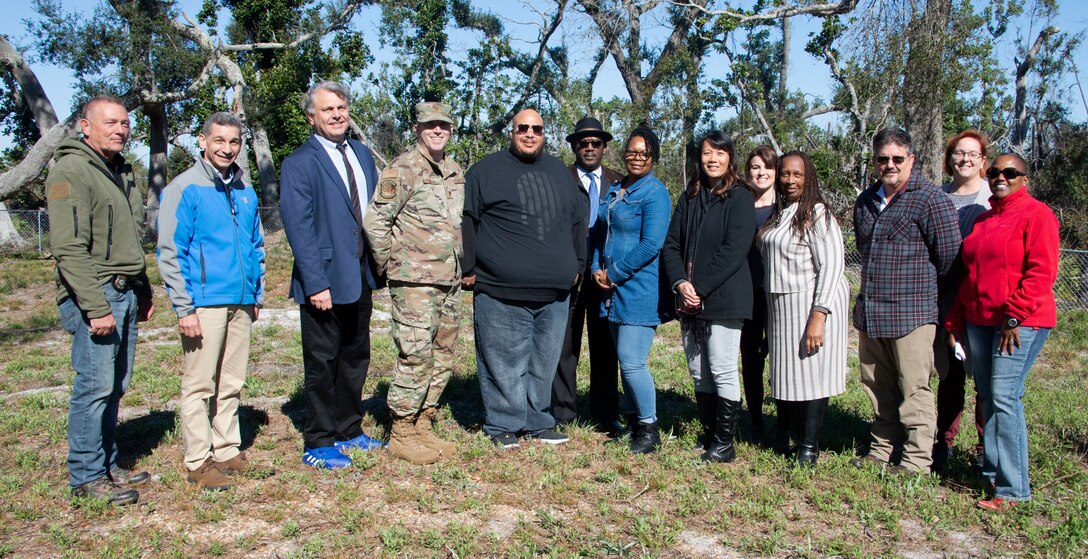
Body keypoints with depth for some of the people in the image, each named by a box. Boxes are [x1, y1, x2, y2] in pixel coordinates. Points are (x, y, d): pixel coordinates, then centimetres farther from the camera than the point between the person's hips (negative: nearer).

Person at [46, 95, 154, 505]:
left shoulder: (121, 171, 19)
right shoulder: (71, 171, -9)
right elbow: (69, 249, -17)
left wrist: (143, 292, 21)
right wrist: (96, 307, -20)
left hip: (125, 294, 8)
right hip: (95, 295, -8)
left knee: (115, 387, 12)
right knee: (95, 386, -6)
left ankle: (107, 466, 22)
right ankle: (86, 476, 6)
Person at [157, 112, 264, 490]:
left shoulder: (245, 189, 13)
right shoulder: (184, 188, -5)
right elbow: (170, 253, -8)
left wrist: (257, 292, 15)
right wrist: (184, 308, -12)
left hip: (241, 303, 6)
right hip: (205, 302, -6)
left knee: (231, 384, 12)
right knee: (199, 386, 0)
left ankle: (227, 450, 23)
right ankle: (198, 462, 8)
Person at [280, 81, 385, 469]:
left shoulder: (362, 154, 12)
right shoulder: (299, 163, -9)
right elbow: (298, 228, -14)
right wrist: (316, 284, -19)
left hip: (360, 277, 7)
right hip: (325, 280, -7)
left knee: (355, 357, 16)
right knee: (322, 363, 3)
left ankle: (348, 431, 30)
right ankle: (319, 444, 16)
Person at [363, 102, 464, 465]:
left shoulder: (456, 172, 14)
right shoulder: (404, 170, -10)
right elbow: (374, 221, -12)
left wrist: (461, 265, 15)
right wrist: (389, 265, -6)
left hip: (449, 281, 8)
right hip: (414, 282, -8)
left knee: (442, 359, 12)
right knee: (415, 358, -6)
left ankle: (423, 427, 24)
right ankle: (401, 434, 8)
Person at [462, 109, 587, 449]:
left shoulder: (560, 173, 17)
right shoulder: (488, 170, 2)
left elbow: (577, 222, 24)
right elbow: (465, 220, -1)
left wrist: (576, 266, 18)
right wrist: (468, 268, -5)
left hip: (554, 293, 5)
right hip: (500, 292, -4)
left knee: (544, 363, 11)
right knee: (503, 362, 0)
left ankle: (537, 422, 23)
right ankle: (504, 425, 13)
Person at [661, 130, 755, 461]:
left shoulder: (740, 197, -3)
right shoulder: (689, 197, 15)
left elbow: (735, 249, -13)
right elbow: (672, 244, 10)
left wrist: (700, 288, -15)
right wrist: (680, 282, -6)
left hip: (722, 298, -6)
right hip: (689, 301, 6)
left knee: (723, 371, -4)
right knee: (698, 372, 10)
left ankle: (724, 443, 6)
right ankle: (709, 435, 21)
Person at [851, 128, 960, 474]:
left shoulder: (930, 199, -8)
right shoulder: (865, 201, 14)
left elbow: (950, 257, -10)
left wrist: (920, 287, 1)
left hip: (912, 313, -7)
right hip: (869, 312, 7)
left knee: (914, 389, -1)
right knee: (877, 387, 15)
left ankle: (917, 459, 10)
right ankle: (881, 449, 27)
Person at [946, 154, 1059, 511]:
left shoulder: (1037, 215, -5)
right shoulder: (982, 220, 18)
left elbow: (1041, 273, -14)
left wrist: (1014, 315, -18)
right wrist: (955, 321, 16)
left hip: (1021, 323, -7)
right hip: (979, 321, 7)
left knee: (1004, 396, -11)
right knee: (988, 397, 9)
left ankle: (1013, 488, -4)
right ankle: (991, 473, 17)